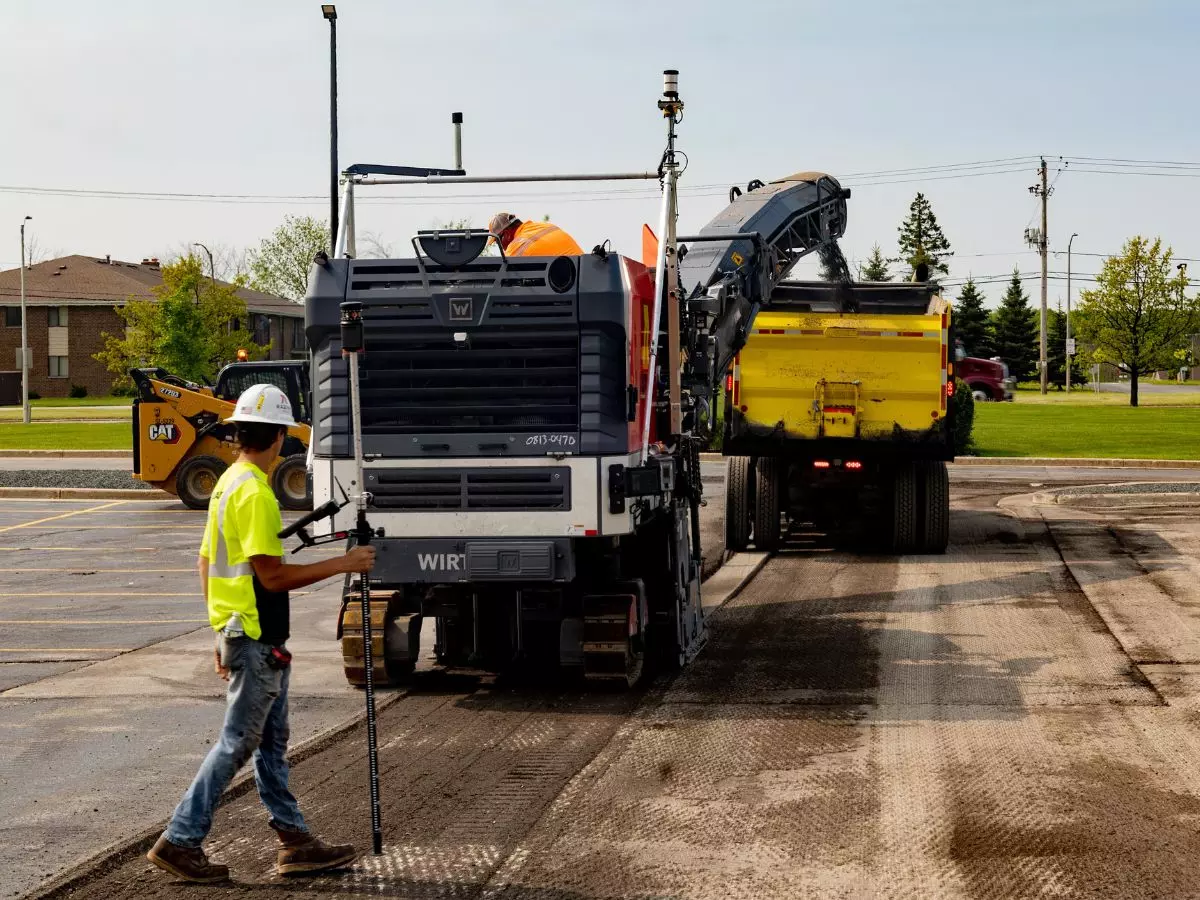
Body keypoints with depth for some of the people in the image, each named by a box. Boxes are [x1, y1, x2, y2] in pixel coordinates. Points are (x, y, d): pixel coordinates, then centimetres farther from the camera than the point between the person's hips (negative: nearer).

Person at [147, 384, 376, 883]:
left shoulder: (228, 483, 12)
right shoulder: (255, 492, -19)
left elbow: (206, 563, 16)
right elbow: (272, 575, -22)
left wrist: (221, 633, 21)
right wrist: (342, 564, -16)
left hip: (237, 632, 10)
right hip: (257, 638, -10)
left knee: (272, 741, 13)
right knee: (236, 743, -2)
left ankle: (295, 841, 19)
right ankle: (180, 840, 2)